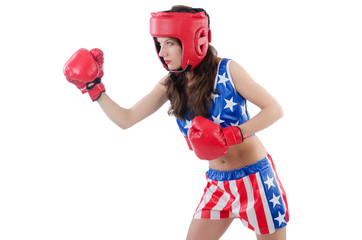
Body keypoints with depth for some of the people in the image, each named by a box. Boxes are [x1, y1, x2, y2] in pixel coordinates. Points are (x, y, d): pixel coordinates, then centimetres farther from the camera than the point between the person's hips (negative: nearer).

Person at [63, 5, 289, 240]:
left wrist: (230, 136, -23)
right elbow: (126, 119, 2)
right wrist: (95, 89, -9)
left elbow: (274, 109, -13)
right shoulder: (170, 85, 0)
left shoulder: (227, 70, -14)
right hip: (218, 184, 4)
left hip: (255, 177, -4)